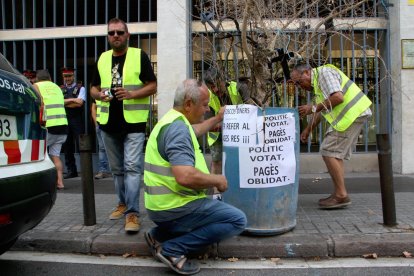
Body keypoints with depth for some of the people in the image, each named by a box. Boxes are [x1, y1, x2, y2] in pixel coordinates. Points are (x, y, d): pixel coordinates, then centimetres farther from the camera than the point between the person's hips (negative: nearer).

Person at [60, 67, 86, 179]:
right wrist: (72, 100, -7)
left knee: (81, 145, -4)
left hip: (77, 120, -4)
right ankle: (71, 170, 17)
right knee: (67, 146, 8)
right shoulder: (60, 89, 13)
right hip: (64, 119, 4)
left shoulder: (80, 88, 3)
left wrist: (65, 102, -4)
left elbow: (80, 103, -10)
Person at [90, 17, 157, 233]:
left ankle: (132, 213, -7)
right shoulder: (102, 59, 12)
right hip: (109, 123, 5)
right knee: (117, 169, 15)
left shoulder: (139, 56, -1)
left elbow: (153, 85, -3)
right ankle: (123, 203, 31)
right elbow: (93, 88, 18)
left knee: (132, 167, -10)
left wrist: (132, 94, -19)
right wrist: (99, 95, -6)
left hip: (134, 122, -5)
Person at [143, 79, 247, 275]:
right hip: (173, 206, -10)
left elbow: (193, 131, 36)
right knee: (238, 220, -9)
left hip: (163, 203, 10)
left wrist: (217, 119, 43)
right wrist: (218, 180, -17)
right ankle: (173, 248, -10)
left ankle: (160, 234, 16)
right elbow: (185, 177, -34)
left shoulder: (173, 121, 11)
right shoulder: (178, 127, -22)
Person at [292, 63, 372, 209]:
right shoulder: (317, 82, 22)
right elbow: (321, 111, 28)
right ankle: (339, 193, 14)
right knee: (335, 154, 12)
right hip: (354, 115, 11)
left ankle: (341, 195, -9)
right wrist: (307, 130, 26)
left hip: (353, 113, -11)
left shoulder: (323, 72, -10)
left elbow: (338, 97, -23)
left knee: (328, 151, -11)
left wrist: (313, 108, -17)